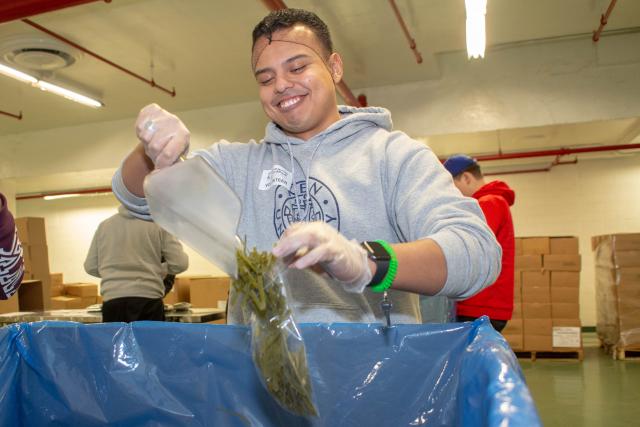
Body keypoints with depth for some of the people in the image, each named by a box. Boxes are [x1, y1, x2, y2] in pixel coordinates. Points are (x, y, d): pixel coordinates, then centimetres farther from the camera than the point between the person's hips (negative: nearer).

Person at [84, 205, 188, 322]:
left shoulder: (104, 225, 10)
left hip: (112, 299, 2)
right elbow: (179, 264, -2)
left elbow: (90, 267, 13)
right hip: (148, 297, -2)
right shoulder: (158, 224, 2)